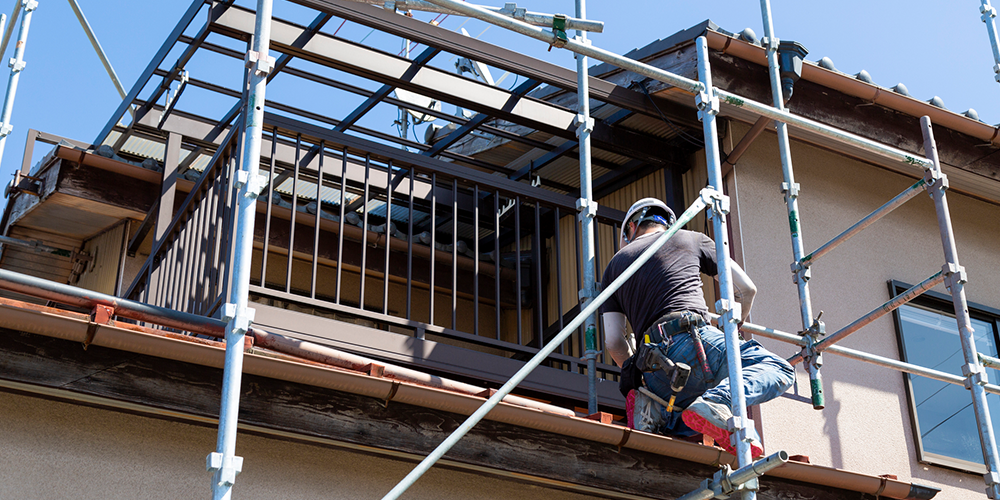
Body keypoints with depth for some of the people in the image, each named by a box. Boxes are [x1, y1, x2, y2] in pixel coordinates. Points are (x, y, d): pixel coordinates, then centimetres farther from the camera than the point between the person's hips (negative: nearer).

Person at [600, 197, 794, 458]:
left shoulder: (615, 264, 26)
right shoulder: (691, 239, 21)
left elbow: (613, 341, 17)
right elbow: (746, 289, 21)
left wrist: (635, 374, 33)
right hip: (693, 340, -4)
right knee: (779, 369, 5)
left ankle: (659, 411, -6)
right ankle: (717, 401, -22)